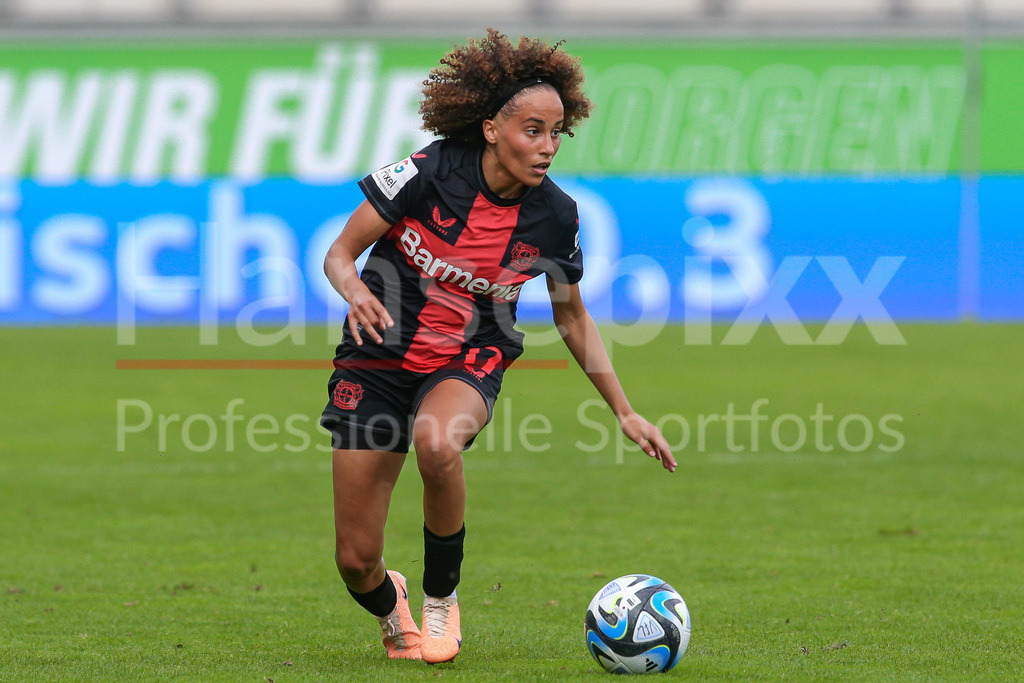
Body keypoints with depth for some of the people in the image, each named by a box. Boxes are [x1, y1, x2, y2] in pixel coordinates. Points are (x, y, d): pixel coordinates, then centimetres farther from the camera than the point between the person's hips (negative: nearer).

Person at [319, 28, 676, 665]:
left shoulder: (555, 217, -8)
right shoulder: (429, 174, -17)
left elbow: (573, 317, 8)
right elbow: (339, 254, -9)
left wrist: (626, 412, 5)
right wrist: (356, 290, -32)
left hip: (468, 364, 1)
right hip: (378, 359, -1)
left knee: (438, 443, -38)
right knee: (356, 559, -5)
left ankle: (441, 600, -12)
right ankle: (391, 609, 36)